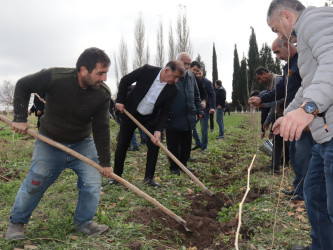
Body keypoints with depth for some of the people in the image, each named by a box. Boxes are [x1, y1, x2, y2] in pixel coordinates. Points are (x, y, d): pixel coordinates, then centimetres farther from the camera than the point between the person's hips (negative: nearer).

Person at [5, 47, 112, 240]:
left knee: (93, 182, -4)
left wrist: (105, 162, -11)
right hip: (50, 143, -2)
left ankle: (83, 222, 18)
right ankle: (17, 222, 31)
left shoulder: (103, 94, -19)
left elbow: (102, 130, -13)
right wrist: (20, 118, -15)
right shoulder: (55, 78, -26)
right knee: (34, 184, 7)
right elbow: (23, 86, -8)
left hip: (83, 144, 2)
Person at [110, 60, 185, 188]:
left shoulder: (173, 90, -16)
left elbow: (164, 112, -12)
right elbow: (125, 81, -8)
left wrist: (158, 130, -24)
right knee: (122, 145, 5)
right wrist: (120, 100, -12)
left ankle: (149, 177, 12)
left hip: (150, 118, 2)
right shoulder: (147, 70, -21)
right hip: (130, 113, -1)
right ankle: (116, 174, 24)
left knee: (155, 144, -5)